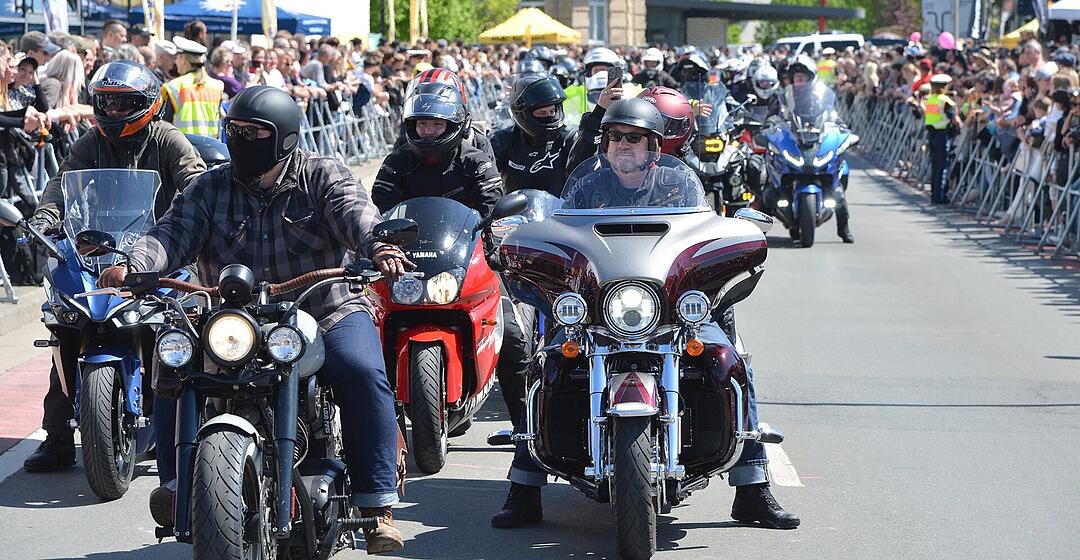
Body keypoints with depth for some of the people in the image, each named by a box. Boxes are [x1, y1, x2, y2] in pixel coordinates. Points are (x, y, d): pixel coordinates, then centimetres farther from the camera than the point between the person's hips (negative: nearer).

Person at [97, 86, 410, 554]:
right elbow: (175, 232, -4)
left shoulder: (322, 176, 2)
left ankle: (376, 504, -26)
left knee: (362, 373, -31)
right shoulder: (211, 188, 11)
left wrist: (378, 247, -41)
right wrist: (134, 265, -26)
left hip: (327, 313, -3)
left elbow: (353, 212, -17)